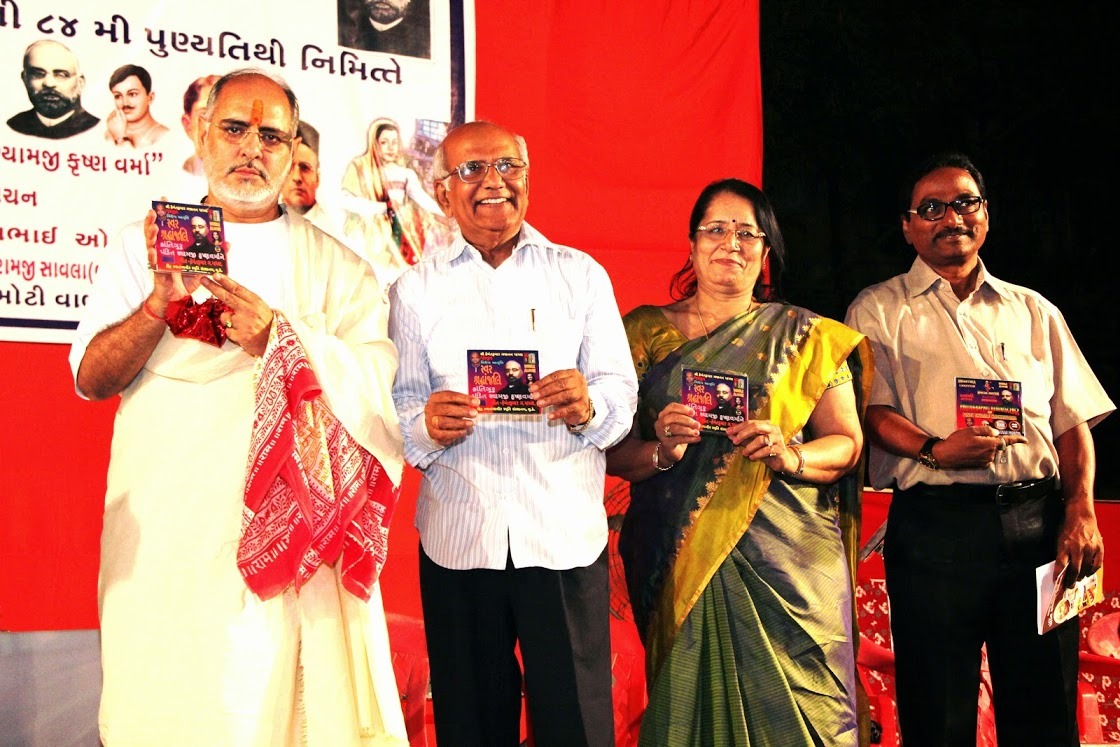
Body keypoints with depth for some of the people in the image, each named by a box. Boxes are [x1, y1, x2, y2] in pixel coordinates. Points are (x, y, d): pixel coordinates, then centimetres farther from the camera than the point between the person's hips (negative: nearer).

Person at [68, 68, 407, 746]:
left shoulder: (334, 267, 10)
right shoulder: (148, 244, 12)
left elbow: (379, 378, -3)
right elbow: (91, 379, 3)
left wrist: (281, 336, -17)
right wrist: (161, 303, -14)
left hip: (287, 530, 0)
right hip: (161, 531, 1)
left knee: (276, 686, -3)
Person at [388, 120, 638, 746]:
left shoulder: (580, 274, 9)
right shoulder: (417, 288, 10)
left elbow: (621, 391, 4)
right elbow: (400, 401, 5)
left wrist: (587, 406, -18)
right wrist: (427, 424, -17)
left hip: (566, 532, 0)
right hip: (458, 534, 1)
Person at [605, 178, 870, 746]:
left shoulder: (806, 338, 8)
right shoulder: (645, 334, 8)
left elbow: (846, 442, 5)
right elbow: (614, 453, 4)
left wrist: (789, 455, -14)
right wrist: (662, 450, -16)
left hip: (786, 563, 0)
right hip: (677, 564, 0)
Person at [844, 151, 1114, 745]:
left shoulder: (1034, 311, 20)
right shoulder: (879, 310, 11)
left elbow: (1072, 422, 15)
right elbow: (871, 412, -1)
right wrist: (932, 450, -19)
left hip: (1039, 522, 3)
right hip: (937, 524, -3)